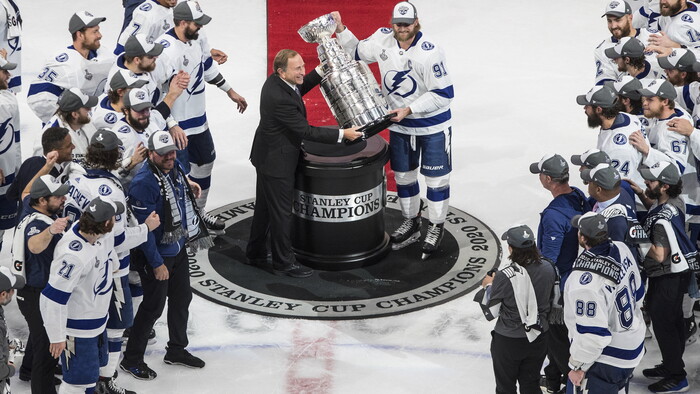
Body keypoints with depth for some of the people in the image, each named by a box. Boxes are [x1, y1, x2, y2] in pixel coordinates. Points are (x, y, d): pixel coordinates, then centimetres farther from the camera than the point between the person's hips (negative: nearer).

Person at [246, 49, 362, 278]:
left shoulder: (275, 81, -5)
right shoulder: (280, 99, -33)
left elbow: (299, 89, 19)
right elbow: (306, 131, -27)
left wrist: (320, 72, 7)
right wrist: (342, 134, -22)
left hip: (267, 155, 10)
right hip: (277, 162, -10)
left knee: (264, 207, 22)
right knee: (280, 212, 5)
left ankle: (255, 254, 36)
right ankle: (283, 263, 18)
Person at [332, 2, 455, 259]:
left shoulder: (430, 52, -27)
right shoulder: (383, 39, -10)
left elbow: (444, 94, -24)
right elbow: (357, 53, 10)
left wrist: (409, 109, -26)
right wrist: (340, 30, -5)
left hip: (433, 126, -6)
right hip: (399, 125, 6)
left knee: (436, 179, 6)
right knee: (403, 176, 18)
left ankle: (435, 228, 24)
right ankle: (410, 224, 36)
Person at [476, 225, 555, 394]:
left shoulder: (505, 277, -27)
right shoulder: (548, 268, -13)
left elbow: (490, 302, -10)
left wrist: (489, 284, 12)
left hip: (509, 341, -4)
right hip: (538, 339, 4)